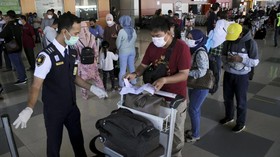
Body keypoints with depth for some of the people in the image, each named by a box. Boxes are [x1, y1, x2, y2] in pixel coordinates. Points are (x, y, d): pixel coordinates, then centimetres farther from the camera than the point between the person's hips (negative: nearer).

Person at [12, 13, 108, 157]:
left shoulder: (72, 51, 0)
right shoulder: (47, 56, -22)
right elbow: (36, 86, -22)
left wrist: (92, 88, 4)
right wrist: (29, 109, -35)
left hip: (72, 106, 6)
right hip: (54, 110, -6)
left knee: (78, 139, 21)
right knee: (54, 144, 14)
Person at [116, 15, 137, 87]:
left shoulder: (121, 31, -17)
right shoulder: (133, 30, -2)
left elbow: (118, 43, -10)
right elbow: (134, 40, 7)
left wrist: (119, 48, 9)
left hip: (124, 52, -5)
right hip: (132, 51, 5)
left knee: (123, 69, 4)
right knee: (132, 66, 17)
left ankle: (121, 84, 13)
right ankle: (133, 81, 28)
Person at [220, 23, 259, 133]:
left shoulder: (250, 43, -15)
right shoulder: (228, 41, -2)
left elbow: (255, 62, -12)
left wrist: (241, 59, -28)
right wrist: (226, 59, -17)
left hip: (242, 76, -4)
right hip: (228, 74, 5)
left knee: (241, 101, 8)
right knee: (227, 98, 18)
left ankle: (241, 123, 27)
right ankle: (229, 117, 42)